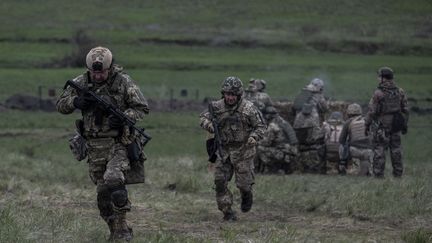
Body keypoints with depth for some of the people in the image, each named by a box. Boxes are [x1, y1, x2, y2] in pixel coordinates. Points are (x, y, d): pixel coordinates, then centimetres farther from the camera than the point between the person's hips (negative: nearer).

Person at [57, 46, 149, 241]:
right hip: (94, 146, 4)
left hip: (118, 143, -4)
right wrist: (76, 101, -12)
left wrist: (124, 117, -21)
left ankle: (121, 227, -14)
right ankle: (115, 232, 17)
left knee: (113, 179, -25)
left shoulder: (123, 82, -7)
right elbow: (61, 106, 10)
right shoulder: (81, 83, 3)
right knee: (102, 191, 6)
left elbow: (142, 108, -2)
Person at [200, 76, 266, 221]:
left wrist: (254, 137, -22)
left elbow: (260, 126, -3)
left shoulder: (248, 108, -10)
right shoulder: (217, 106, -2)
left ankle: (247, 195, 36)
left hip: (243, 151, -3)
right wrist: (208, 124, -13)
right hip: (224, 150, 3)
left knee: (243, 182, 0)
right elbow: (203, 117, 10)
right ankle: (227, 211, 5)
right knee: (220, 181, -5)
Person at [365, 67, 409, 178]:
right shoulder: (400, 92, 2)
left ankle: (378, 173, -2)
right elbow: (405, 109, 6)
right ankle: (398, 172, 14)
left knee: (379, 149, 0)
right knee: (396, 149, 12)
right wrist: (405, 125, 15)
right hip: (395, 125, 5)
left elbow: (371, 111, -13)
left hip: (381, 125, -5)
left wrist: (367, 125, -4)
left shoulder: (378, 93, -15)